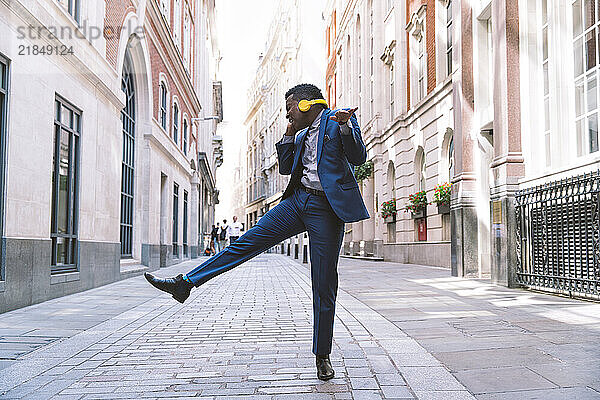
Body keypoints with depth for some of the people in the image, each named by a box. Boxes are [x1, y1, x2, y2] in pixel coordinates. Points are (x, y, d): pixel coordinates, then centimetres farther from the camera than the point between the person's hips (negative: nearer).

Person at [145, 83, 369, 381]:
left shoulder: (339, 119, 1)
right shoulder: (303, 135, 21)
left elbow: (358, 158, -9)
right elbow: (285, 168, 23)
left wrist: (345, 125, -23)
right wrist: (289, 136, 12)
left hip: (326, 209, -6)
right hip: (297, 200, 6)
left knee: (324, 286, -1)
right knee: (247, 242, -2)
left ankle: (322, 356, 12)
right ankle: (185, 283, 2)